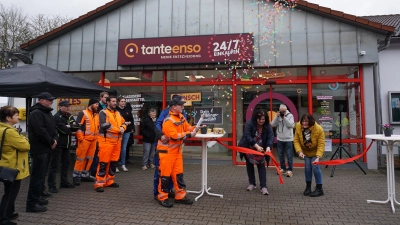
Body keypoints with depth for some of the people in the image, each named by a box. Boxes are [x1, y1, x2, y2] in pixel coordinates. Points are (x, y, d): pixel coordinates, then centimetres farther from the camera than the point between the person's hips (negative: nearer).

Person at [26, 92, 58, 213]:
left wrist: (55, 139, -2)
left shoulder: (48, 113, 16)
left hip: (45, 148, 10)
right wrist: (51, 142, -13)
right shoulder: (36, 113, -15)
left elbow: (53, 128, 16)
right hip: (39, 149, -10)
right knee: (37, 175, -8)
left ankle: (37, 197, 29)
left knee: (41, 173, 17)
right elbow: (41, 131, -24)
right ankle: (32, 203, -2)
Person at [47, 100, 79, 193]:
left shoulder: (70, 116, 11)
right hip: (58, 144, -8)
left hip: (66, 144, 8)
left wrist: (69, 126, -15)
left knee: (66, 163, 15)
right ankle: (51, 185, 3)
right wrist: (71, 127, -4)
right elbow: (64, 130, -21)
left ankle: (64, 182, 27)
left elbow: (76, 127, 1)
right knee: (54, 165, -2)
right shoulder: (57, 117, -12)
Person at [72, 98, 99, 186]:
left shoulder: (97, 115, 14)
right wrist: (80, 138, -14)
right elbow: (78, 126, -12)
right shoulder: (83, 113, -7)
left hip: (93, 139, 7)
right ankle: (76, 176, 9)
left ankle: (85, 175, 22)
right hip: (85, 139, -7)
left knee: (90, 158, 11)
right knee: (81, 158, -2)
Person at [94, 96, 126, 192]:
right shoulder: (103, 113, -7)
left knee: (114, 162, 12)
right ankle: (99, 183, 3)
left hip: (117, 140, 7)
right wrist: (118, 130, -16)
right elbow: (105, 125, -21)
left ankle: (109, 181, 25)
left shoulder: (118, 113, 17)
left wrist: (122, 128, -7)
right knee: (104, 162, -5)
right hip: (106, 140, -7)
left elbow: (123, 123, 17)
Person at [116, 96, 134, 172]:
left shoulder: (128, 110, 11)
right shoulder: (116, 110, -7)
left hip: (127, 131, 4)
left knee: (124, 148, 9)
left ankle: (123, 164, 16)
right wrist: (123, 123, -14)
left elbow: (131, 119, 14)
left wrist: (132, 128, 8)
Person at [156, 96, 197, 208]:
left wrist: (194, 129, -11)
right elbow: (174, 136, -27)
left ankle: (180, 196, 21)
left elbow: (187, 126, 11)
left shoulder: (181, 117, 6)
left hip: (177, 150, 8)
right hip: (167, 150, -8)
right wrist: (189, 135, -20)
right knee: (165, 174, 1)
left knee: (178, 173, 12)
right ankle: (162, 197, 14)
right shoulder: (168, 120, -22)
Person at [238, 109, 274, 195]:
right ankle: (252, 183, 25)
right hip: (248, 148, -1)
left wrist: (268, 147, -40)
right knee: (249, 165, 11)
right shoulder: (249, 123, -25)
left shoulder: (267, 126, -16)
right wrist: (256, 146, -39)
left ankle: (263, 186, 0)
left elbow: (271, 137, -22)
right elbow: (247, 136, -30)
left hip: (261, 149, 1)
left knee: (261, 166, -3)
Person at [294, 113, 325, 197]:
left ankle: (319, 189, 5)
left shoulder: (319, 129, -31)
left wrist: (318, 157, -39)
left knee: (315, 167, -10)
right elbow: (296, 140, -17)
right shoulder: (298, 127, -23)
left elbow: (321, 145, -29)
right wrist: (299, 151, -30)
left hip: (315, 151, -3)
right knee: (307, 167, 0)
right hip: (305, 151, 3)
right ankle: (308, 187, 19)